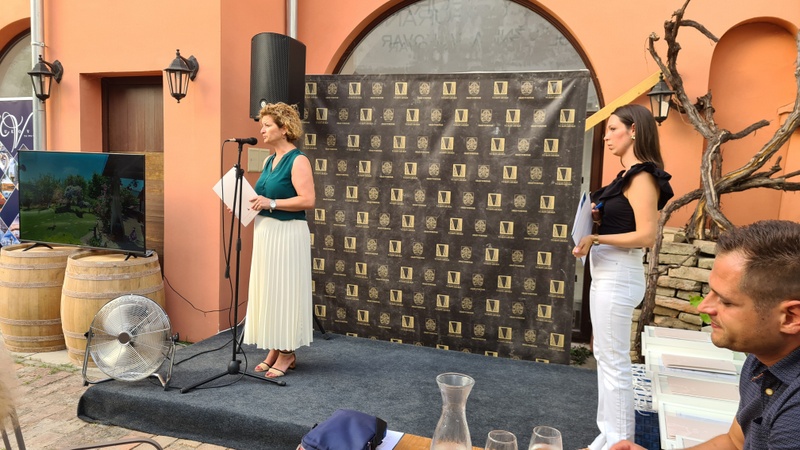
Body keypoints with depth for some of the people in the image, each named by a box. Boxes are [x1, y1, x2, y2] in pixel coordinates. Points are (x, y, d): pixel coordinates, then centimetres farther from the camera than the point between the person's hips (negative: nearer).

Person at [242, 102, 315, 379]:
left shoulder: (298, 161, -12)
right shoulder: (269, 160, 14)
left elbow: (308, 200, -20)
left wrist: (271, 203, -21)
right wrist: (247, 203, 6)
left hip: (287, 234, -9)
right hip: (265, 232, 9)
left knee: (284, 290, -1)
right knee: (266, 290, 11)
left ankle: (287, 353, 11)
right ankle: (275, 349, 23)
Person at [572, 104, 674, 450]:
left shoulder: (642, 177, -15)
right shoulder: (629, 176, 13)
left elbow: (646, 236, -22)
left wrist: (595, 238, -24)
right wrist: (598, 217, 4)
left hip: (618, 276, -10)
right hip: (607, 275, 10)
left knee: (613, 361, -1)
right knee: (605, 357, 17)